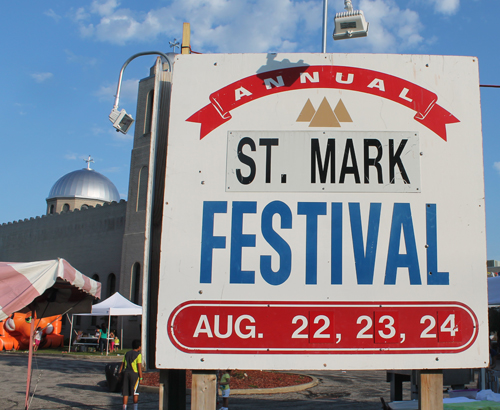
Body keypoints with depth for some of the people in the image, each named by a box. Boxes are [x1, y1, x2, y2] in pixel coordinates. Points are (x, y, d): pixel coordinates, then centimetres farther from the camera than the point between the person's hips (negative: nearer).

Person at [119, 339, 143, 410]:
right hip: (134, 373, -5)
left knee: (125, 392, 6)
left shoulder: (127, 353, 14)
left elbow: (122, 365, 14)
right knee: (135, 392, 3)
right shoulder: (138, 355, -2)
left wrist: (120, 374, 18)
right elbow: (139, 366, -8)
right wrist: (141, 377, -6)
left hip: (125, 372, 5)